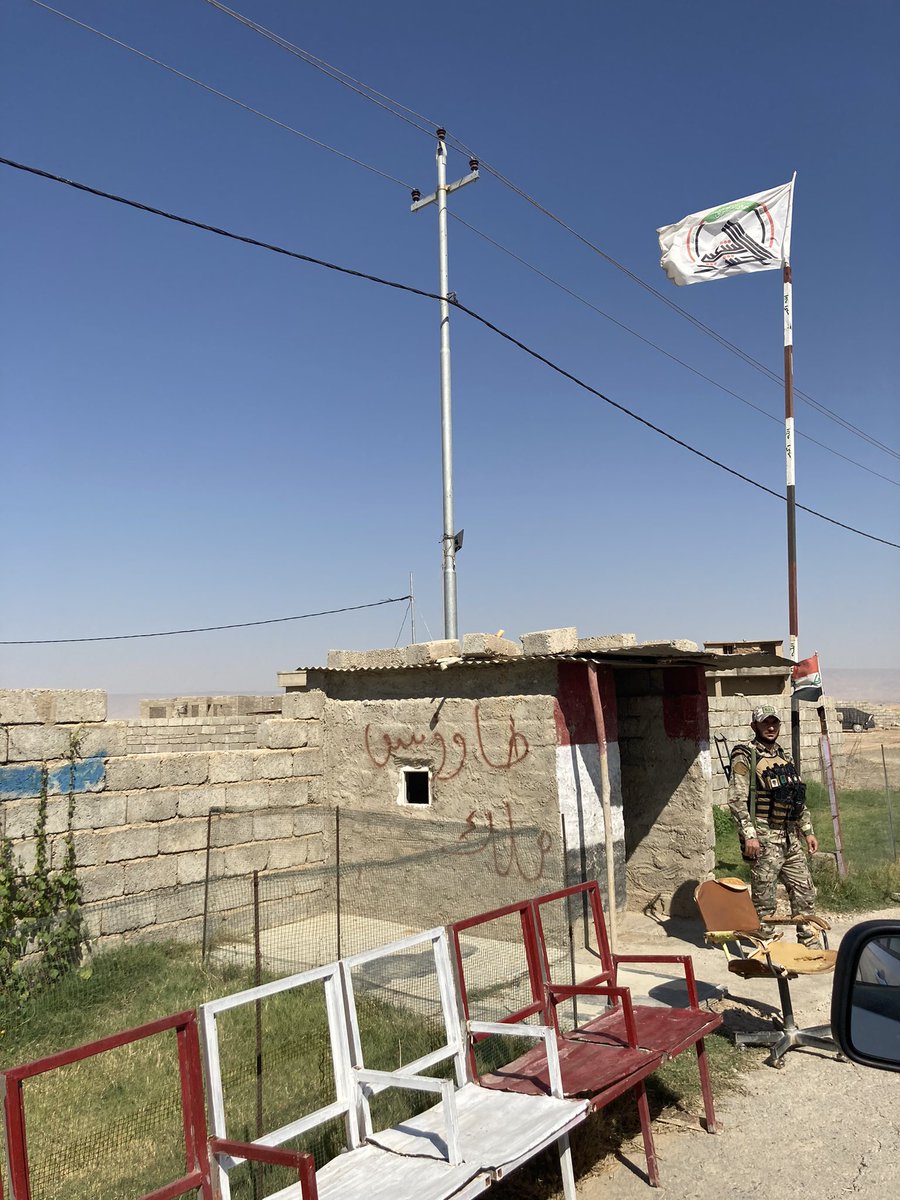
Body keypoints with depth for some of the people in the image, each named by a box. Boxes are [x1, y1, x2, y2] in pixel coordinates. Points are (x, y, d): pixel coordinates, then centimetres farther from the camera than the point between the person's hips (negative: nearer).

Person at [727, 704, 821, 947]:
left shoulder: (784, 756, 15)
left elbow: (799, 798, 21)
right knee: (764, 901, 0)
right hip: (764, 838, -7)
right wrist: (749, 835, -21)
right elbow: (737, 799, -15)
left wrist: (808, 831, 16)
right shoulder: (744, 758, -8)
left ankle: (811, 946, 23)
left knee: (805, 893, 11)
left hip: (791, 837, 7)